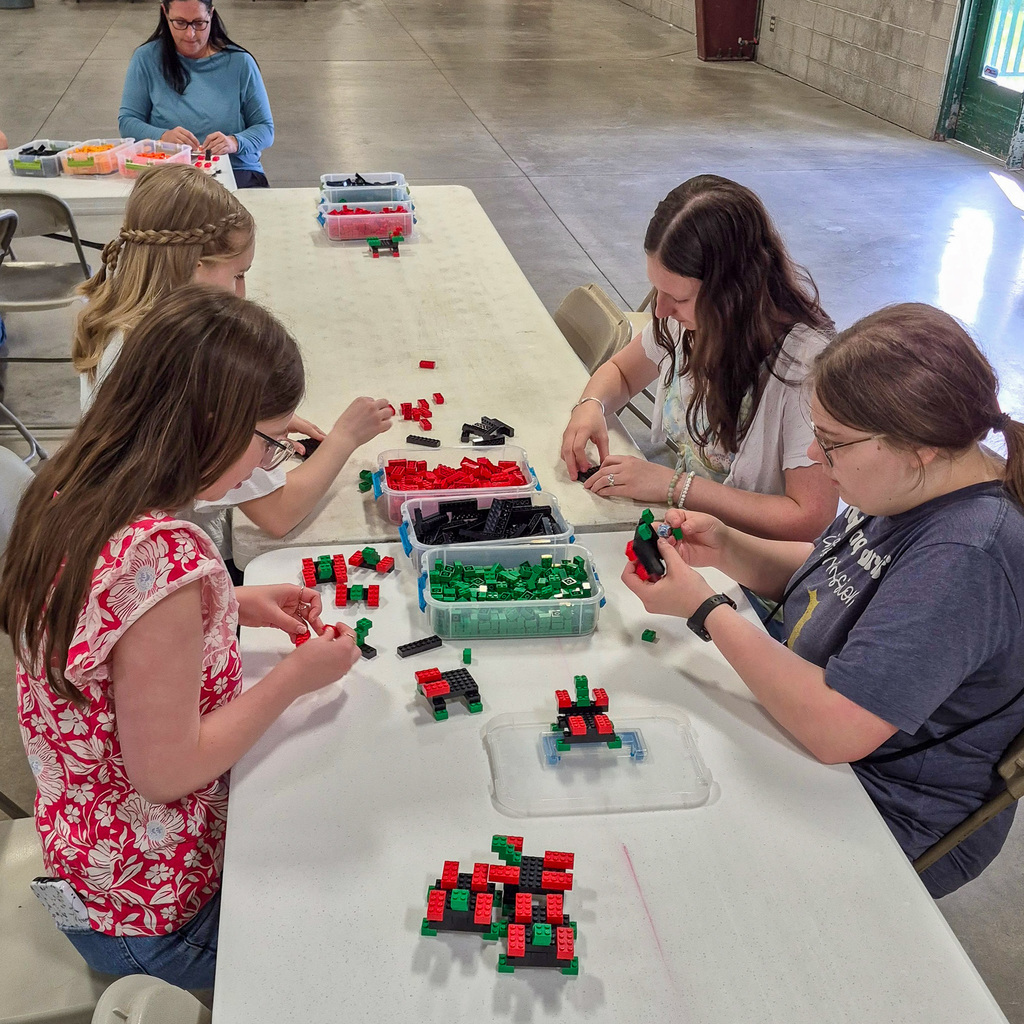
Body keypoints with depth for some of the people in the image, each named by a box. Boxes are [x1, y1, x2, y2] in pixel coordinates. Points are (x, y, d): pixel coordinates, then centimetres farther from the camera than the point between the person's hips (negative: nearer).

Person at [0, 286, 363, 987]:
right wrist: (295, 677, -17)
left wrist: (231, 605, 2)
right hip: (154, 913, -8)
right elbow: (166, 771, -27)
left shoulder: (70, 492, -7)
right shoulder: (165, 555, -36)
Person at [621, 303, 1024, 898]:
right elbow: (826, 574, 12)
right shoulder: (918, 486, -5)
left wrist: (704, 608, -27)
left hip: (892, 821, -8)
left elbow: (834, 729, -36)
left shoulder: (966, 557, -34)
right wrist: (728, 549, -8)